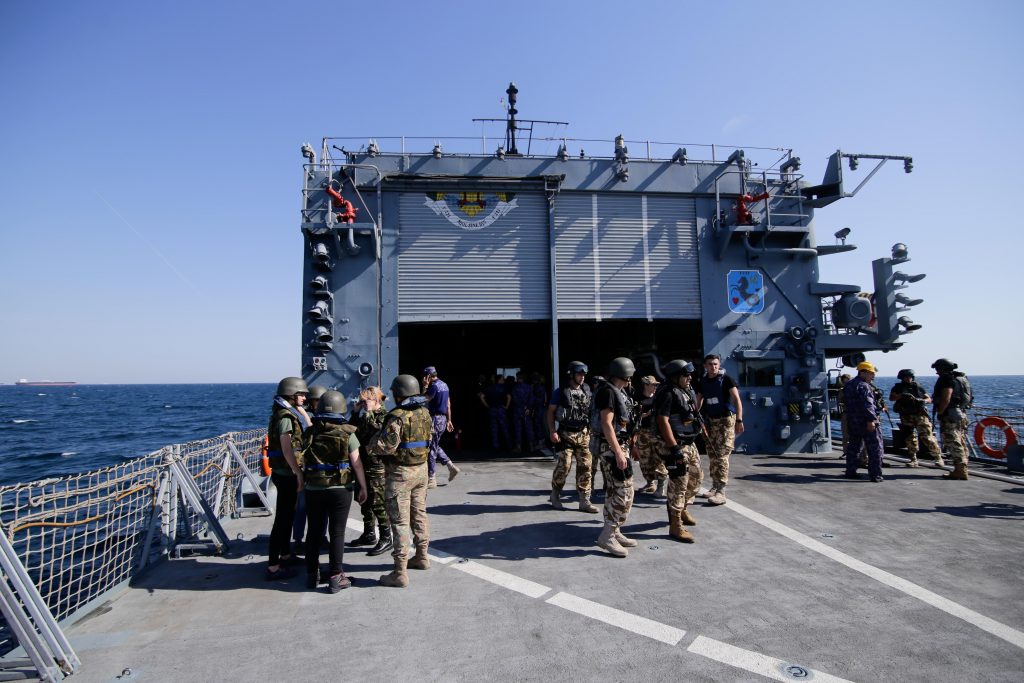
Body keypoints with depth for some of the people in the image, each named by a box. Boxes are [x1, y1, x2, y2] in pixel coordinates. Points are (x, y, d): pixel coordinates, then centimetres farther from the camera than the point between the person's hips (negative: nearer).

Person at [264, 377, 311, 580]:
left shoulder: (289, 414, 13)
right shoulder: (285, 417, -17)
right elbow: (286, 448, -23)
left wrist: (300, 409, 13)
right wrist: (298, 473, -23)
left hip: (285, 473, 10)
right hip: (287, 473, -10)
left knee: (287, 515, 19)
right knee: (282, 518, -5)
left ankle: (285, 555, 33)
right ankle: (273, 567, 1)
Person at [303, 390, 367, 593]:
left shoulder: (310, 433, -1)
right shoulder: (347, 434, -9)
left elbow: (304, 463, 6)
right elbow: (356, 464, -8)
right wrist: (363, 487, 2)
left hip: (313, 490, 3)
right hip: (340, 490, -3)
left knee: (314, 532, 15)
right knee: (337, 533, 5)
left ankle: (312, 575, 26)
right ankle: (335, 578, 10)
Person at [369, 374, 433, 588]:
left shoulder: (398, 416, -20)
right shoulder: (425, 413, 4)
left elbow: (385, 447, -23)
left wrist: (374, 440, -3)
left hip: (401, 473, -7)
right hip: (421, 469, 8)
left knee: (400, 521, -2)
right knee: (419, 514, 20)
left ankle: (400, 573, 2)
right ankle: (422, 557, 34)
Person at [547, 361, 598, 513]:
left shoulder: (588, 392, 9)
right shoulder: (560, 392, -3)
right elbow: (550, 412, -2)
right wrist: (552, 431, -12)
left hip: (584, 434, 4)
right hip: (565, 434, -4)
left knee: (585, 467, 1)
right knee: (563, 466, -7)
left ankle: (584, 501, 9)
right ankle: (555, 496, 15)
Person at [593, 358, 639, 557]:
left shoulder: (618, 392, 14)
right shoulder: (608, 391, -16)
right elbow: (606, 424, -22)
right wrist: (618, 452, -25)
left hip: (619, 445, 10)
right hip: (612, 447, -10)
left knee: (613, 491, 13)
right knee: (624, 491, -9)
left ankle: (613, 532, 21)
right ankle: (607, 536, -4)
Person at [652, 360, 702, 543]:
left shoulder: (687, 391, 11)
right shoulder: (667, 393, -17)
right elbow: (663, 421, -23)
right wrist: (674, 448, -26)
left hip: (689, 444, 10)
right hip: (674, 446, -10)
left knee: (696, 477, 20)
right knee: (679, 484, -6)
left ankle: (683, 510, 39)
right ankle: (675, 526, 2)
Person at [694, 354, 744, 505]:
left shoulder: (726, 379, -7)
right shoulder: (702, 382, 7)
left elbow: (737, 399, -9)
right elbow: (699, 401, 15)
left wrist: (739, 420, -17)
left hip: (726, 420, -5)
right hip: (710, 421, 5)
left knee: (721, 455, -11)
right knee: (712, 455, 10)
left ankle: (721, 492, -11)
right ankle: (715, 486, 21)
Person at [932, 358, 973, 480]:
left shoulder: (948, 380, -14)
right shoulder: (962, 378, 17)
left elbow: (946, 399, -22)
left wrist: (939, 412, -14)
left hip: (950, 416, -10)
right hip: (962, 414, 10)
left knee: (953, 444, -8)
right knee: (961, 444, 13)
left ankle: (959, 471, -8)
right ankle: (962, 470, 18)